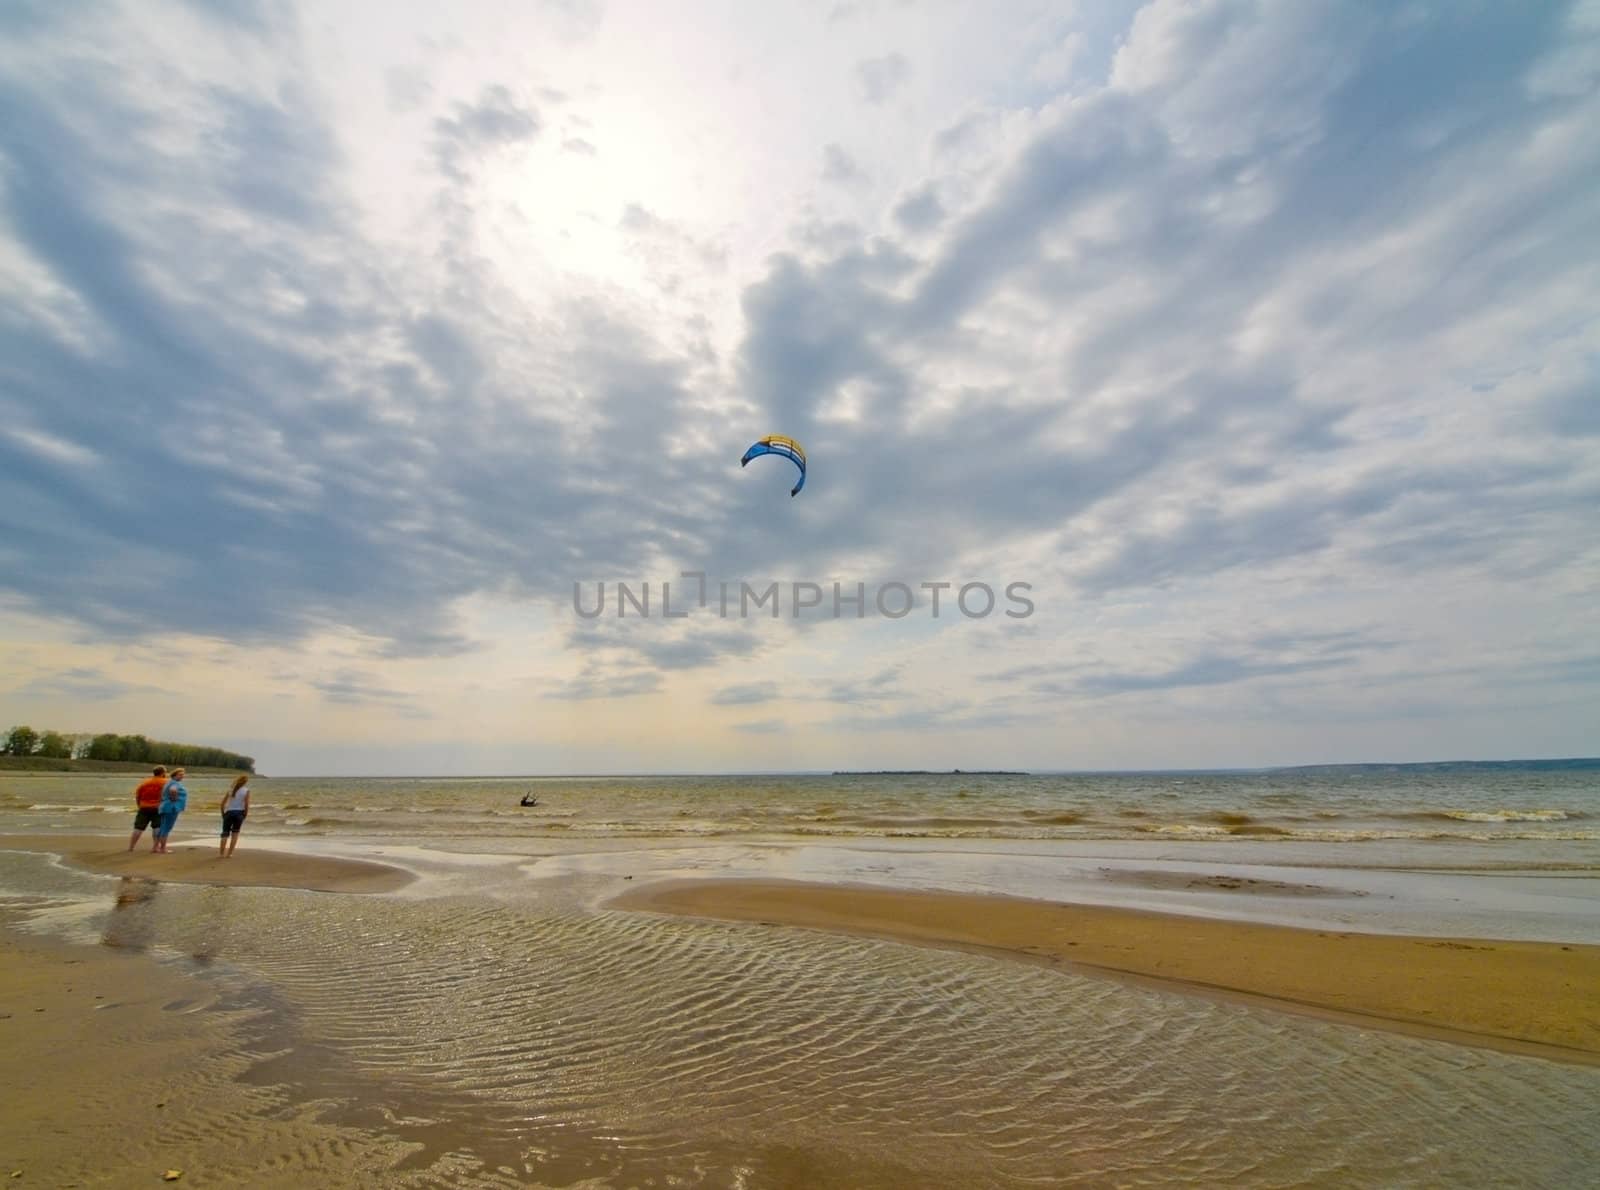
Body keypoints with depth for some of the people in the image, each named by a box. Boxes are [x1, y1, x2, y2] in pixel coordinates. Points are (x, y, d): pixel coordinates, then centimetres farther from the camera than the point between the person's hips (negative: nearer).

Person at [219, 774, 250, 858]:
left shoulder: (231, 790, 6)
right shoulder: (246, 791, -2)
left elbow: (223, 803, 4)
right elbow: (247, 805, -6)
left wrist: (223, 814, 14)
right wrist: (244, 816, 6)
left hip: (229, 812, 2)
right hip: (239, 813, -2)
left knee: (225, 833, 11)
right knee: (235, 833, 11)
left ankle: (222, 853, 9)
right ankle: (230, 853, 10)